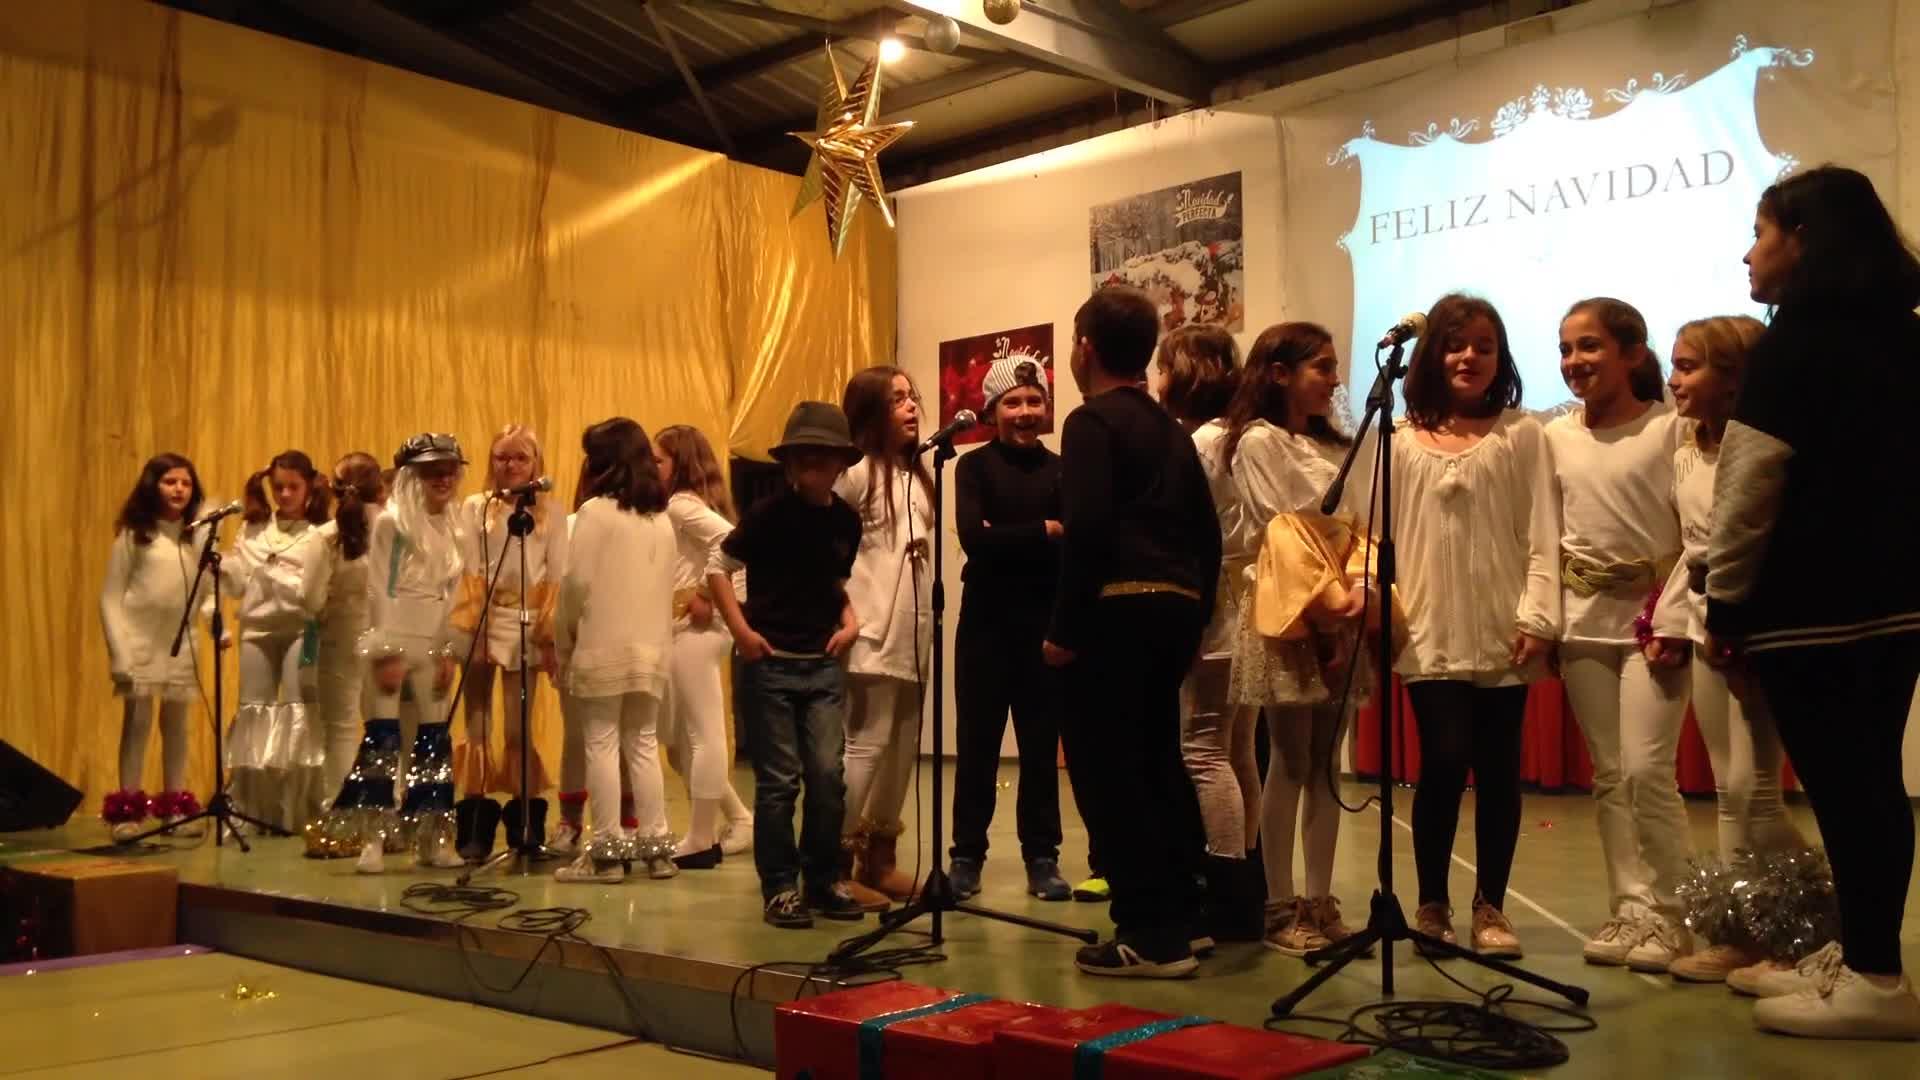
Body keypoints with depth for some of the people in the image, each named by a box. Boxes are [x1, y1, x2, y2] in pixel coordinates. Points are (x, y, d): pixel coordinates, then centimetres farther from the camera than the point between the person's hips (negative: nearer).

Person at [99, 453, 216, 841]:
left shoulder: (197, 536, 6)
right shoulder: (133, 534, -2)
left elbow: (210, 590, 8)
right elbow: (110, 597, -3)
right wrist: (119, 653, -11)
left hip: (181, 642, 3)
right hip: (140, 639, -3)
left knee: (176, 724, 8)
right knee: (137, 722, -3)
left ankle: (174, 807, 15)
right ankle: (127, 810, 3)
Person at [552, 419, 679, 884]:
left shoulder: (596, 510, -8)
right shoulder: (661, 518, 11)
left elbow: (577, 583, -10)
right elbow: (665, 586, 12)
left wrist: (564, 637, 2)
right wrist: (657, 637, 16)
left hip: (602, 648, -6)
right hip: (651, 650, 6)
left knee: (601, 747, 0)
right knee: (643, 746, 12)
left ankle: (606, 852, 2)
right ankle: (656, 847, 13)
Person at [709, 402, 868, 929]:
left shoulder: (847, 520, 4)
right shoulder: (770, 513, -9)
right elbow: (718, 567, -4)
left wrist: (850, 620, 2)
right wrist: (741, 630, -11)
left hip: (824, 666, 4)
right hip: (771, 665, -4)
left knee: (828, 774, 0)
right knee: (779, 781, 1)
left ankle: (824, 880, 16)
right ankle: (780, 887, 12)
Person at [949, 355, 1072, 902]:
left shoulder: (1062, 470, 5)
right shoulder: (975, 466, 1)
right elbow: (973, 537, -14)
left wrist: (1005, 539, -15)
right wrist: (1043, 532, -12)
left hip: (1047, 622, 1)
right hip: (987, 621, -1)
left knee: (1041, 745, 8)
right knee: (976, 743, 4)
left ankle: (1042, 858, 17)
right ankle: (966, 856, 13)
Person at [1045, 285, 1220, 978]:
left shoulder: (1092, 422, -6)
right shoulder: (1170, 429, 18)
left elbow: (1087, 532, -17)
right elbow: (1206, 532, 17)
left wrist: (1064, 627, -13)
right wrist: (1196, 617, 21)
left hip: (1117, 610, -8)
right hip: (1173, 609, 9)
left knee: (1110, 771, -3)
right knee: (1156, 763, 16)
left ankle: (1149, 935, -2)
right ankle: (1177, 917, 22)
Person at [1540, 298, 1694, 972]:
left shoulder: (1669, 428, -6)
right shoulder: (1555, 437, 7)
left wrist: (1672, 621, -15)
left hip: (1651, 614, -5)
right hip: (1582, 619, 5)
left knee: (1647, 769, -9)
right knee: (1608, 775, 8)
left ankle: (1665, 914, 4)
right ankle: (1627, 908, 15)